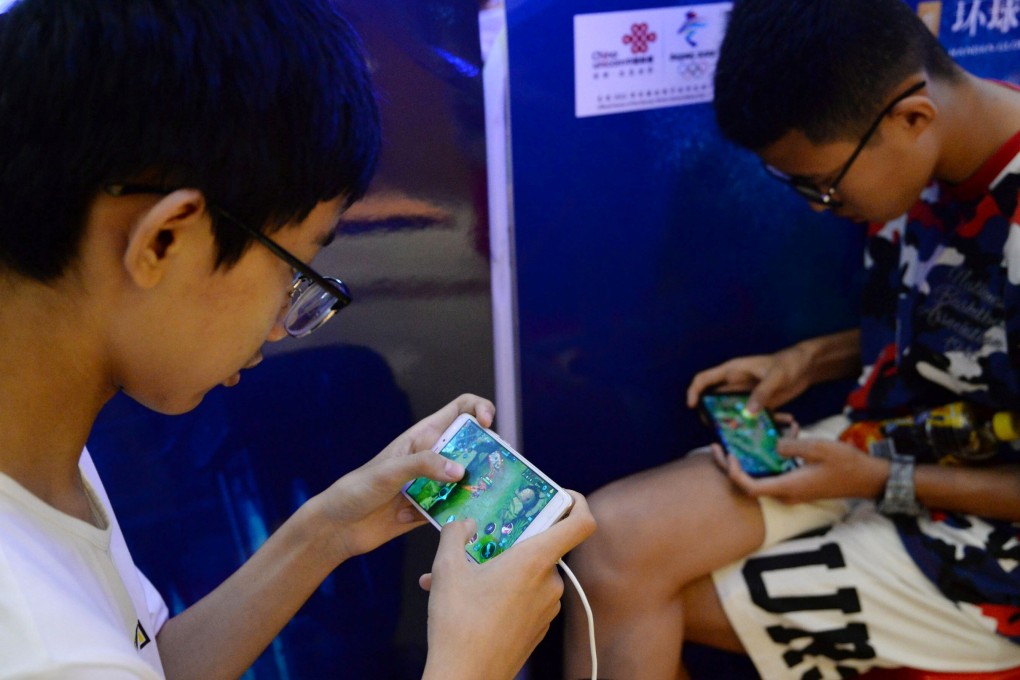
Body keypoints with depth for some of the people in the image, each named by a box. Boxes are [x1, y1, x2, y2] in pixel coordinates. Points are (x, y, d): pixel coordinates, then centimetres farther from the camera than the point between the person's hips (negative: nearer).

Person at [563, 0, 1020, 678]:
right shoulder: (923, 162, -4)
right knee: (614, 537, -13)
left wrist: (880, 482, -17)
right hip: (874, 445, 7)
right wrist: (809, 360, 1)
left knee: (633, 590, -11)